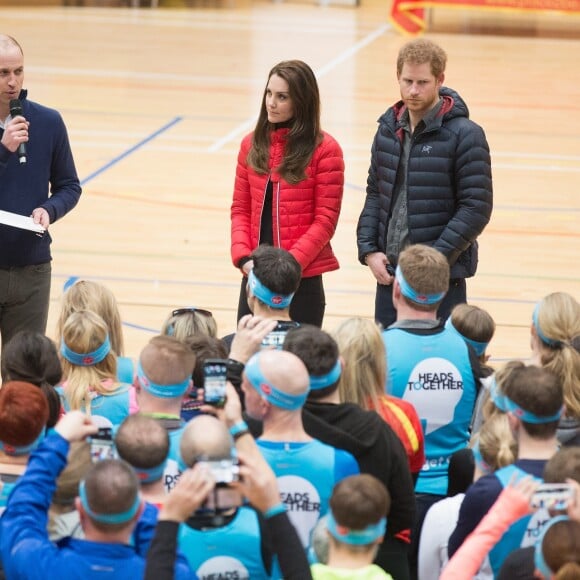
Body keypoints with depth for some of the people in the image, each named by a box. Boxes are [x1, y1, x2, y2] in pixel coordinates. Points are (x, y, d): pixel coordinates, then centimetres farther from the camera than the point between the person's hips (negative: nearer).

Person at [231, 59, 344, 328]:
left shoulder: (324, 149, -6)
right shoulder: (252, 144, 9)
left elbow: (325, 220, -8)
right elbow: (240, 209, 10)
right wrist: (242, 257, -5)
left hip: (303, 278, -4)